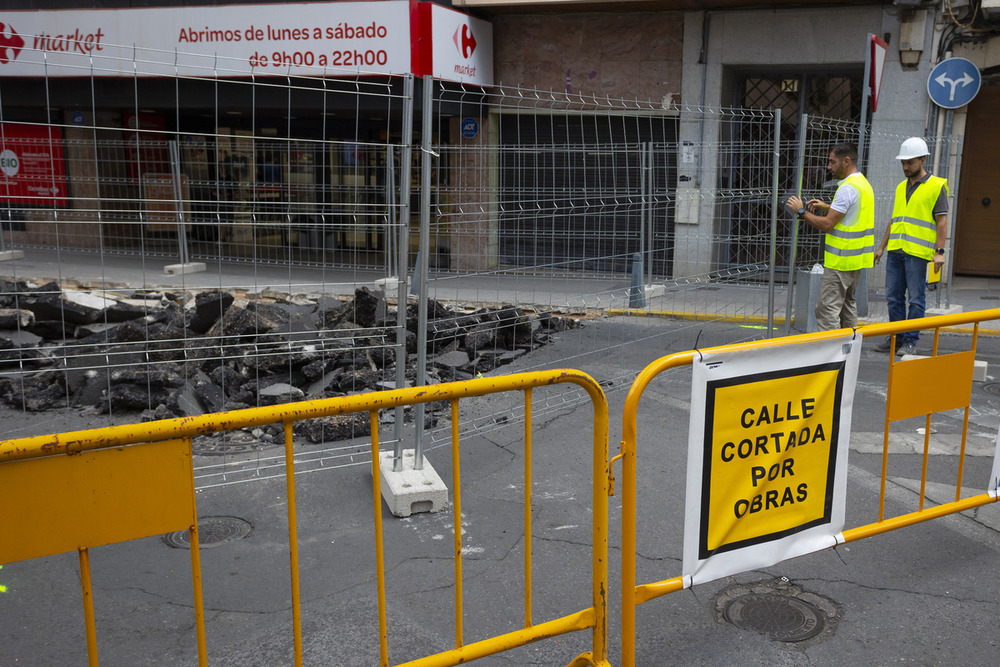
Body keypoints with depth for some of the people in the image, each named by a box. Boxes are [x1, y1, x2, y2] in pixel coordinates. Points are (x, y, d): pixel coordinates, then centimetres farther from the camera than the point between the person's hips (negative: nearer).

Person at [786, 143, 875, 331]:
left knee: (827, 309, -10)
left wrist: (802, 211, -10)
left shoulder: (848, 188, -18)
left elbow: (827, 224, -20)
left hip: (841, 260, -10)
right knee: (847, 304, 19)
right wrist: (827, 207, 18)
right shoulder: (864, 183, 14)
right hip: (856, 259, 10)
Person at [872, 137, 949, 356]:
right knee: (893, 297, 7)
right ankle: (895, 338, 16)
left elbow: (942, 221, -5)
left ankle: (910, 342, 5)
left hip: (917, 252, -6)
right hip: (895, 250, 6)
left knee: (915, 299, -2)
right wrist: (882, 247, 19)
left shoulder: (936, 186, -1)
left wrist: (939, 252, -13)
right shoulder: (901, 187, 17)